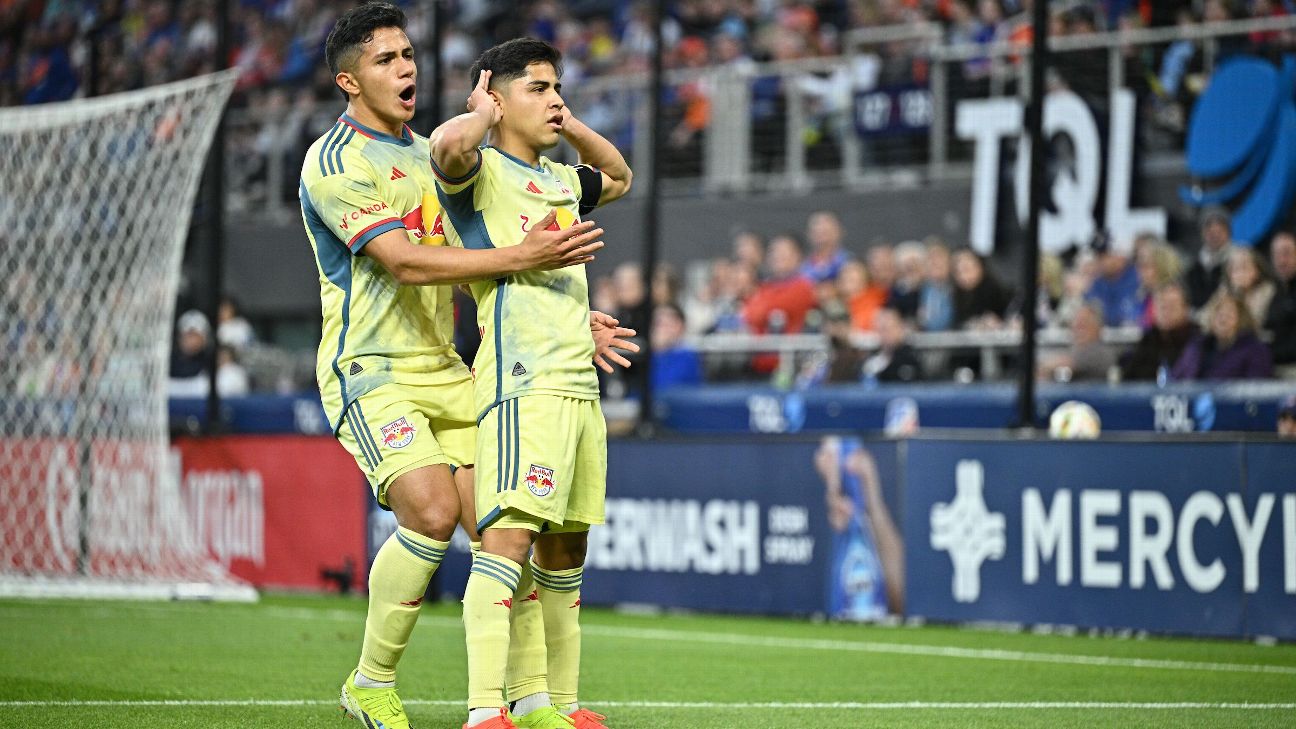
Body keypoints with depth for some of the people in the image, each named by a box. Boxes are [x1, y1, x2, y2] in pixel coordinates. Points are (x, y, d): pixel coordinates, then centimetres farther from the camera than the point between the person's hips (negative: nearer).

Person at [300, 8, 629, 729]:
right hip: (370, 371, -8)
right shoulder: (335, 161, -11)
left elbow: (472, 262, 25)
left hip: (444, 367, 8)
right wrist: (522, 256, -27)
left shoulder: (426, 153, 16)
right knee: (431, 513, -23)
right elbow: (405, 262, -22)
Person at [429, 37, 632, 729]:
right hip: (523, 383, -9)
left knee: (563, 553, 12)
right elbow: (448, 143, -27)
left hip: (579, 386, 9)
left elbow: (618, 178, 45)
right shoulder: (480, 171, -2)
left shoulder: (562, 179, 23)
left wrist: (573, 127, 28)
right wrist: (482, 114, -4)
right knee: (508, 538, -19)